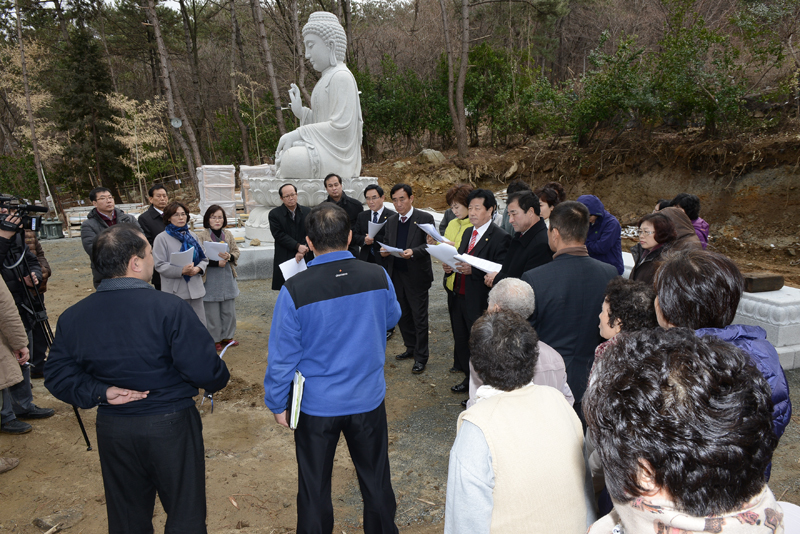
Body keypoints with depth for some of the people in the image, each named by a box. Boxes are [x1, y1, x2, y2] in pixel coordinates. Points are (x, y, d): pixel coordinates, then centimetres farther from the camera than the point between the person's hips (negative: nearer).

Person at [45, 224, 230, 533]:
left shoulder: (73, 317, -4)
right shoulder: (169, 308, -21)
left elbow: (57, 376, -2)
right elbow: (205, 371, -20)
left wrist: (101, 392, -8)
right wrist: (219, 380, -1)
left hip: (112, 429, 5)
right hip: (171, 426, -5)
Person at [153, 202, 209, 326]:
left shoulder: (192, 235, 13)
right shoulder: (162, 238, -2)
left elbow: (204, 257, 13)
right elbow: (160, 265, -9)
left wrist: (198, 268, -9)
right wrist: (181, 270, -21)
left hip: (195, 288, 4)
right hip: (175, 291, -4)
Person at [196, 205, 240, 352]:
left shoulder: (228, 234, 6)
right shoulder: (201, 236, -8)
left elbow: (236, 252, 8)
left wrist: (229, 257, -13)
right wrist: (216, 263, -20)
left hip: (227, 278, 4)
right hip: (210, 279, -4)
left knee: (229, 310, 11)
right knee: (212, 312, 4)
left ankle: (227, 336, 27)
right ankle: (215, 340, 18)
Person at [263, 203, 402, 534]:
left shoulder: (295, 289, -20)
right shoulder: (379, 277, -13)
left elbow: (283, 355, -13)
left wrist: (277, 403, 2)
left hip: (316, 406, -2)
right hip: (369, 399, 3)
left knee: (314, 488, 19)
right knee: (376, 481, 22)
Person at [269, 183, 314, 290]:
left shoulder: (307, 212, 8)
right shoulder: (274, 214, 1)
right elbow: (279, 235, -8)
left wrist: (303, 251, -14)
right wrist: (298, 246, -18)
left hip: (306, 259, 2)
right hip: (284, 260, -2)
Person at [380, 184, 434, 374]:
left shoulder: (425, 219, -6)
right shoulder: (391, 221, 11)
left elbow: (429, 245, -12)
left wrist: (413, 251, -29)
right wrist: (384, 251, -6)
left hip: (416, 276, -6)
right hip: (396, 276, 6)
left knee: (419, 317, 2)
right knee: (403, 315, 15)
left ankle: (421, 357, 13)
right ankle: (411, 348, 33)